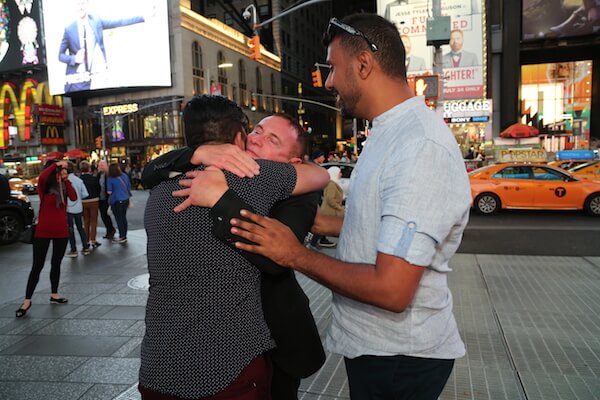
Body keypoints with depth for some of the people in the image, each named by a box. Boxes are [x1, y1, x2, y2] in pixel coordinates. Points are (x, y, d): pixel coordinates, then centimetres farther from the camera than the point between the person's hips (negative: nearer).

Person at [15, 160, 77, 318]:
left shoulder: (63, 186, 4)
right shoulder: (44, 186, -7)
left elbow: (74, 197, -13)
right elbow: (42, 177, -30)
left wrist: (66, 180, -14)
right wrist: (56, 164, -26)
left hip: (61, 231, 4)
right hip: (43, 231, -4)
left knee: (56, 264, 14)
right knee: (37, 265, -3)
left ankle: (54, 295, 26)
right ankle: (27, 300, 4)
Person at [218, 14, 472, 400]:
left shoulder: (421, 148, -27)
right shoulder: (389, 134, 6)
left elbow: (391, 289, -30)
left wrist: (297, 255, -20)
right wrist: (318, 221, 10)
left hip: (400, 357, -9)